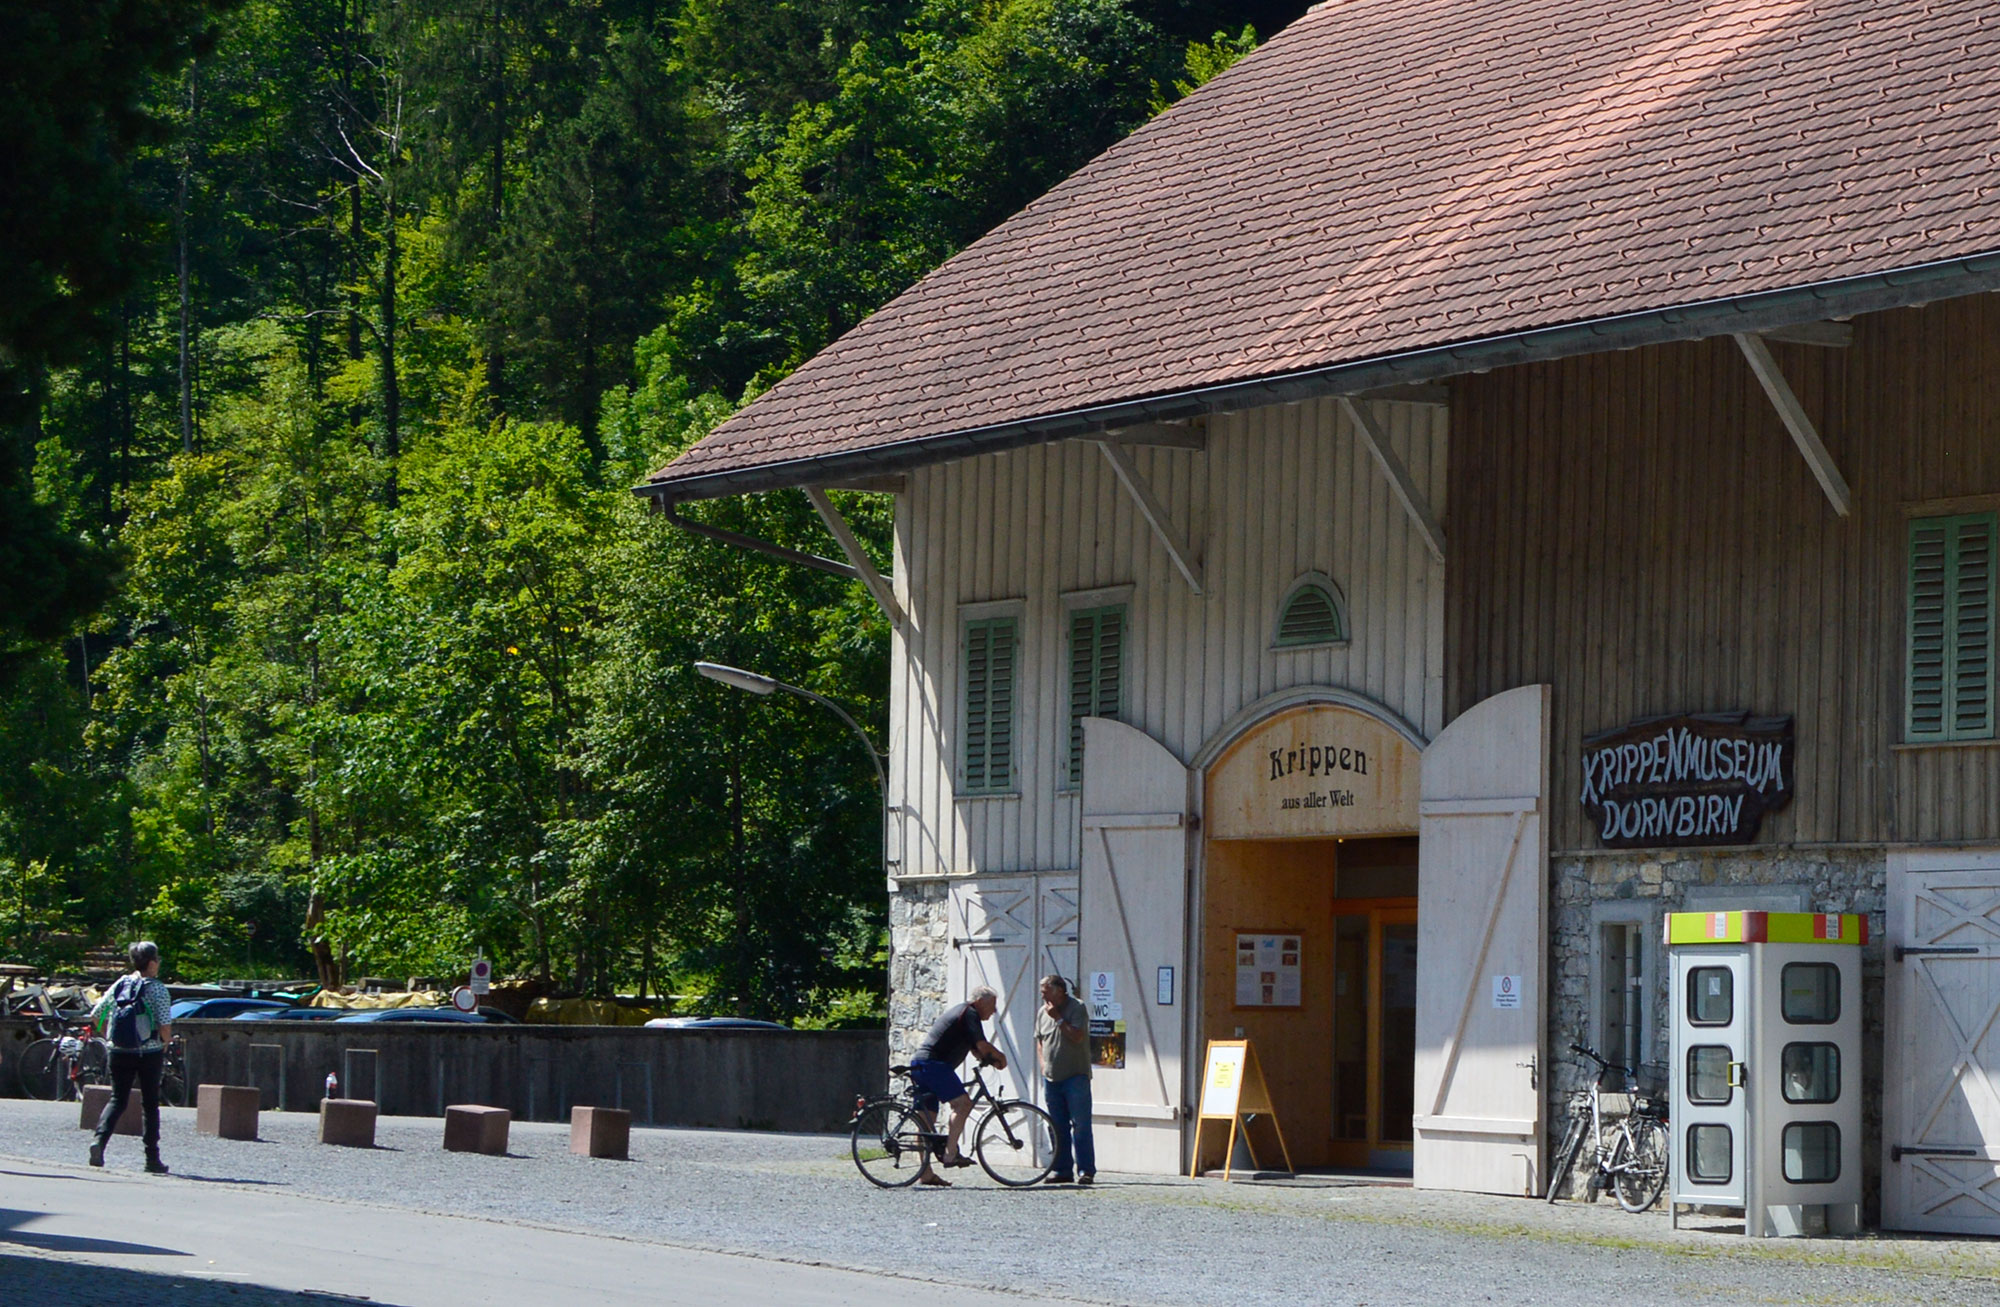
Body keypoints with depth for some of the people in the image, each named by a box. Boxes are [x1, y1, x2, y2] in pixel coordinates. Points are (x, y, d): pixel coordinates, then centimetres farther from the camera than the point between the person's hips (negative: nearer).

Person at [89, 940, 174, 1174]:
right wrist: (165, 1045, 4)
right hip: (149, 1054, -3)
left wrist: (110, 1037, 16)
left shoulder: (120, 985, 4)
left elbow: (95, 1016, 5)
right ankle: (152, 1159, 12)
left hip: (120, 1053, 3)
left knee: (117, 1100, 10)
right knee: (150, 1104, 9)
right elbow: (166, 1026, -16)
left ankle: (100, 1139, -15)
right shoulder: (157, 989, -9)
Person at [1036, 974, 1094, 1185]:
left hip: (1075, 1077, -6)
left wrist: (1058, 1018, -16)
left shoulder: (1077, 1008, -6)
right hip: (1051, 1078, 6)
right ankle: (1062, 1170, 12)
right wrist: (1043, 1063, 10)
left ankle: (1086, 1171, -8)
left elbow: (1077, 1036, -18)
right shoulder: (1042, 1012, 12)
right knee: (1058, 1127, 7)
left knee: (1080, 1125, -8)